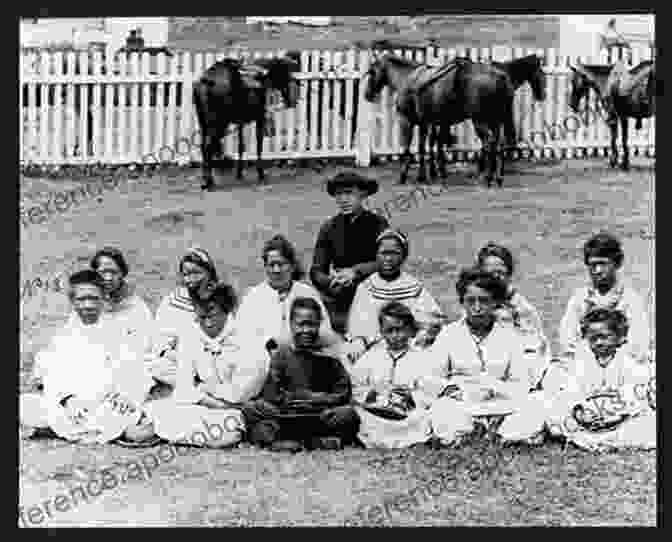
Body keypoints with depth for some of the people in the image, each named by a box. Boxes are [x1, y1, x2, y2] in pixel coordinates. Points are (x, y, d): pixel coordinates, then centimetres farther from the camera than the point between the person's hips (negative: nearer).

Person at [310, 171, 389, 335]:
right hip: (337, 303, 2)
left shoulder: (378, 224, 1)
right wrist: (333, 282, -14)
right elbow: (316, 272, 5)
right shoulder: (329, 228, 7)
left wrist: (356, 271, -17)